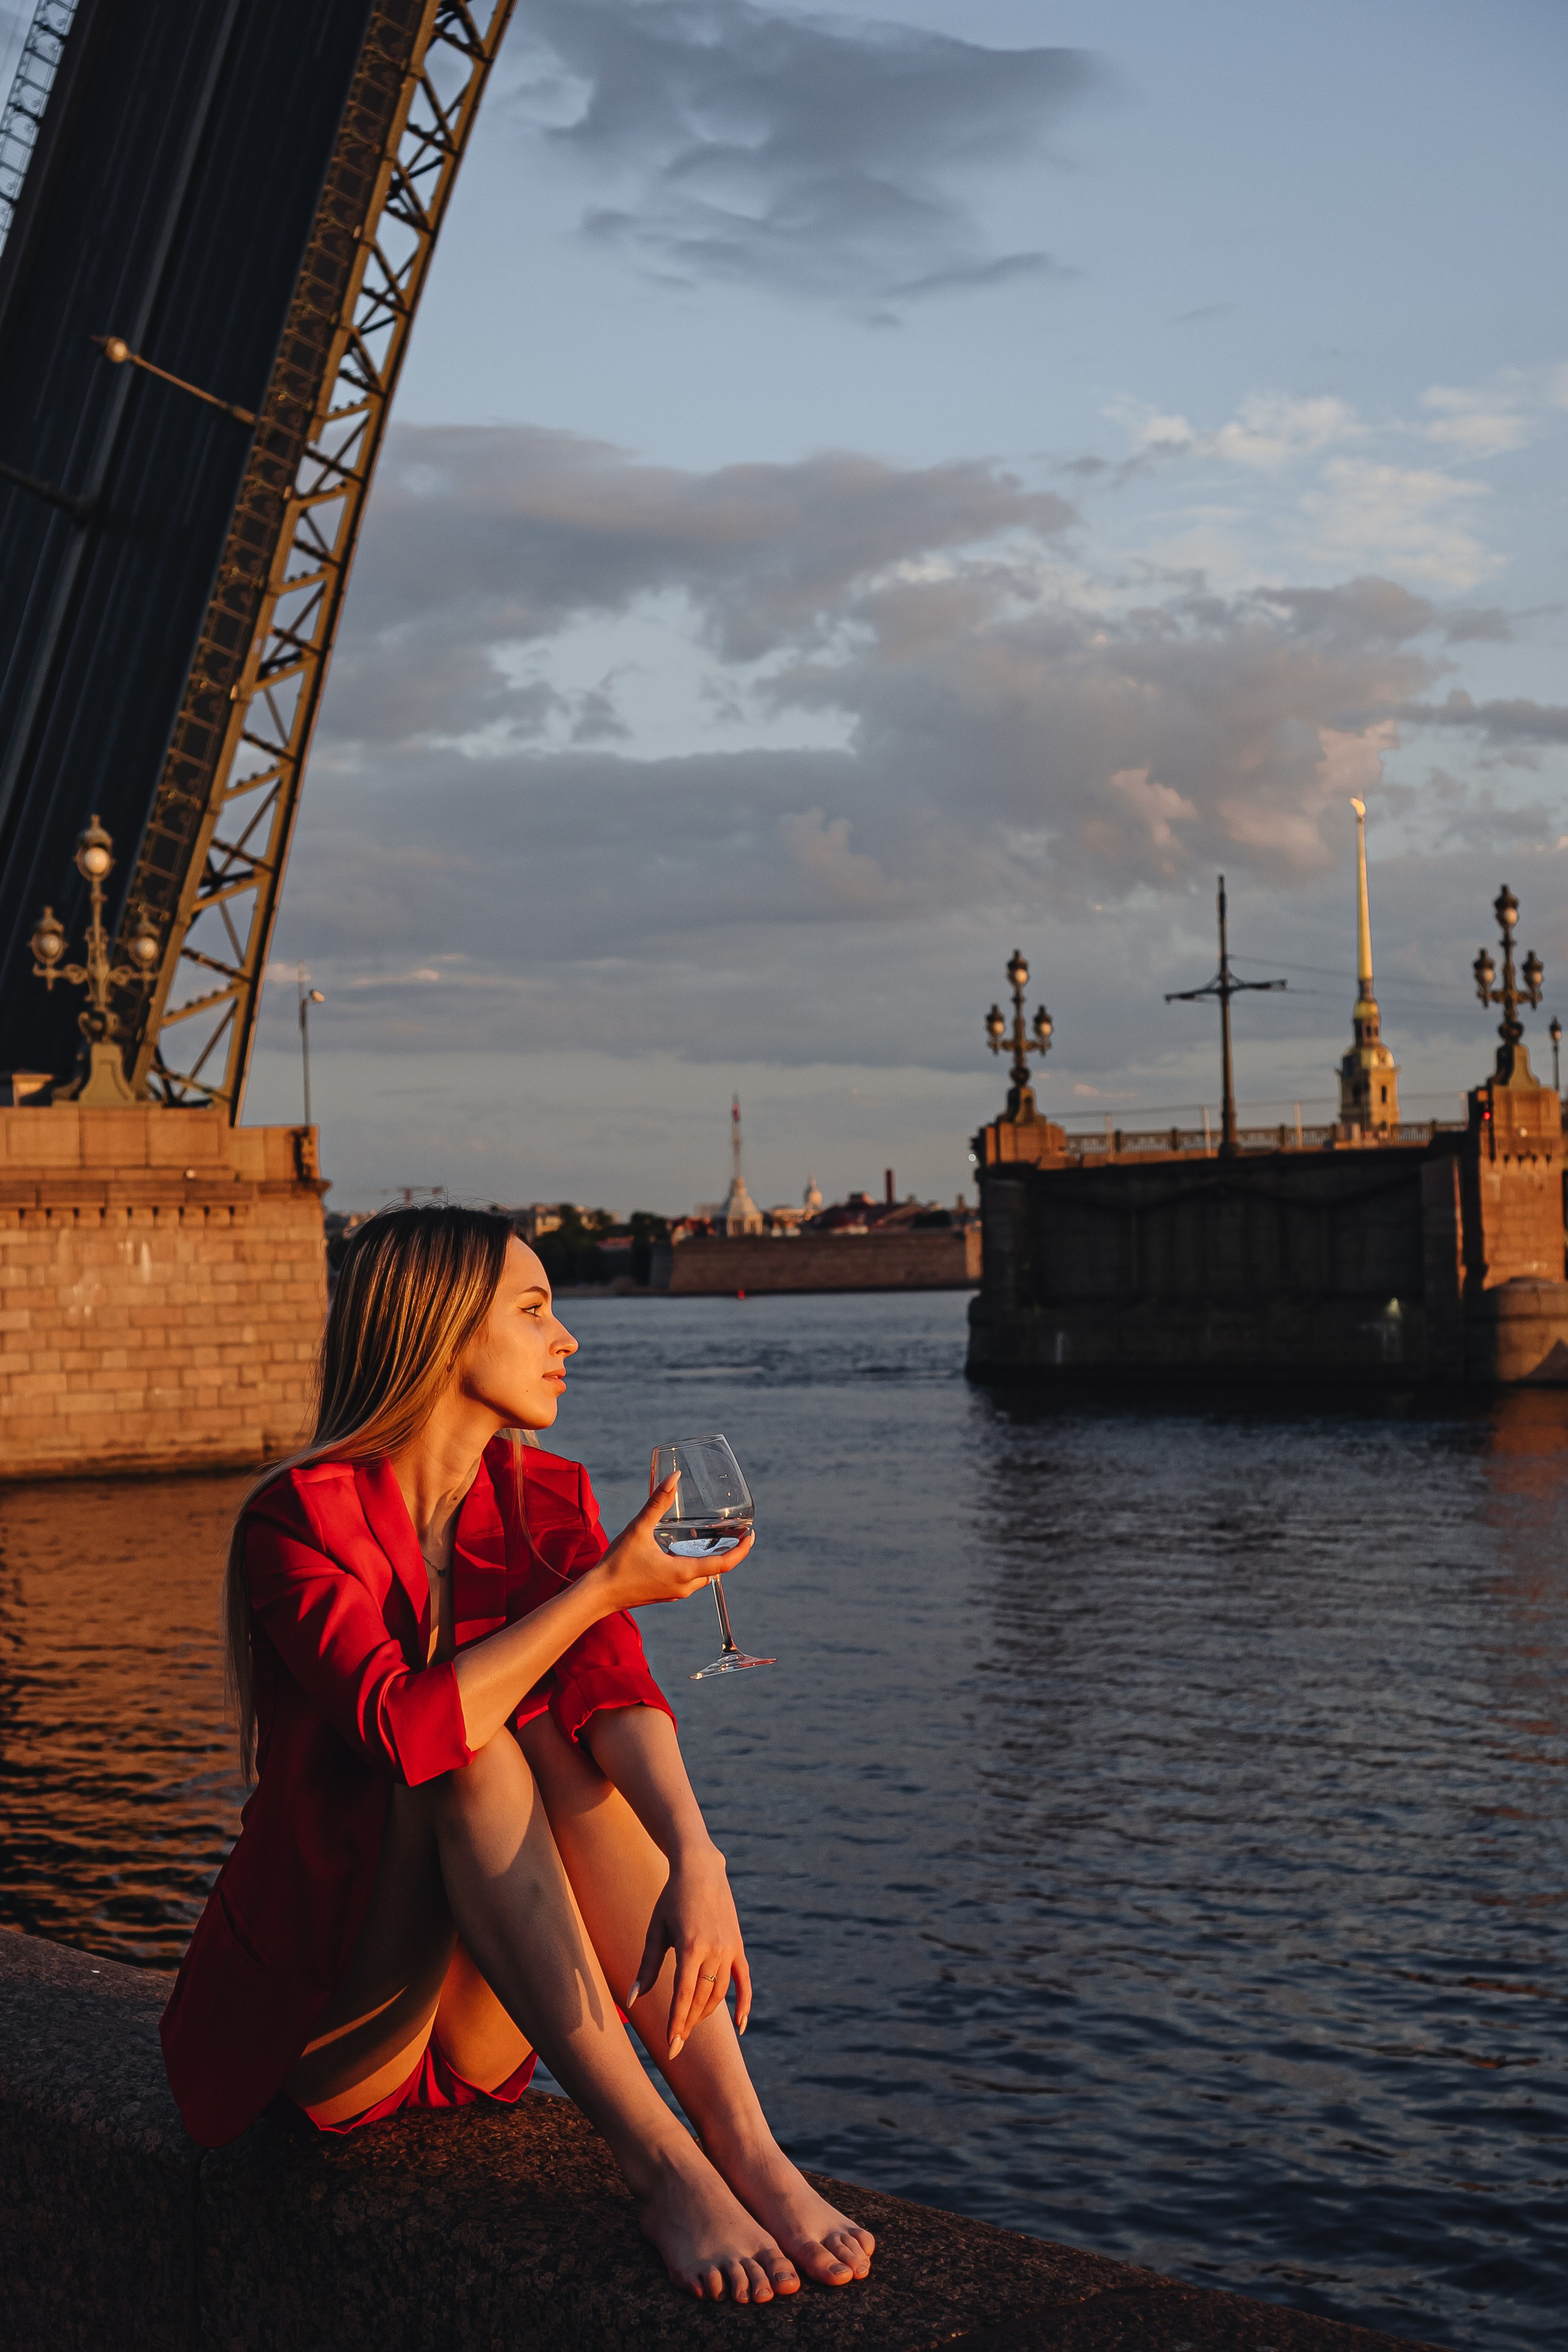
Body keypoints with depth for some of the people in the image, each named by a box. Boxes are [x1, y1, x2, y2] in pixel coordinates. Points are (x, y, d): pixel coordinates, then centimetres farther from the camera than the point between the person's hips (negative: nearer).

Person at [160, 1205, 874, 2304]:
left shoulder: (548, 1502, 2)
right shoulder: (299, 1520, -14)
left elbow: (614, 1687, -18)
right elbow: (406, 1727, -32)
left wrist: (695, 1862, -37)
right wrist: (604, 1587, -22)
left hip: (476, 2034, 5)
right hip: (314, 2027, -5)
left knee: (557, 1732, -22)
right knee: (470, 1751, -28)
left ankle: (744, 2143, -33)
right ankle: (656, 2162, -39)